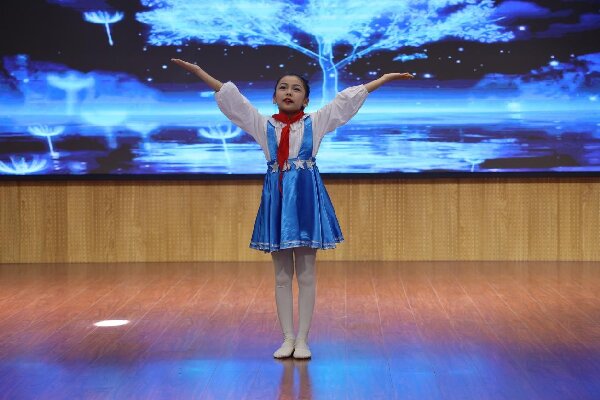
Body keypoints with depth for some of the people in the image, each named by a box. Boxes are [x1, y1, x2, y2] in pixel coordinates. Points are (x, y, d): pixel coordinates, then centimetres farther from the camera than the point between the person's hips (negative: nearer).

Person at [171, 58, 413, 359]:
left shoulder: (315, 122, 6)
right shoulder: (264, 125, 8)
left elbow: (348, 100, 4)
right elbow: (229, 97, 5)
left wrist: (384, 79, 2)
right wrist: (198, 71, 1)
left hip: (307, 197, -1)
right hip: (276, 196, 1)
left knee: (306, 275, 2)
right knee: (282, 275, 6)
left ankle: (302, 339, 8)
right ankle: (287, 339, 13)